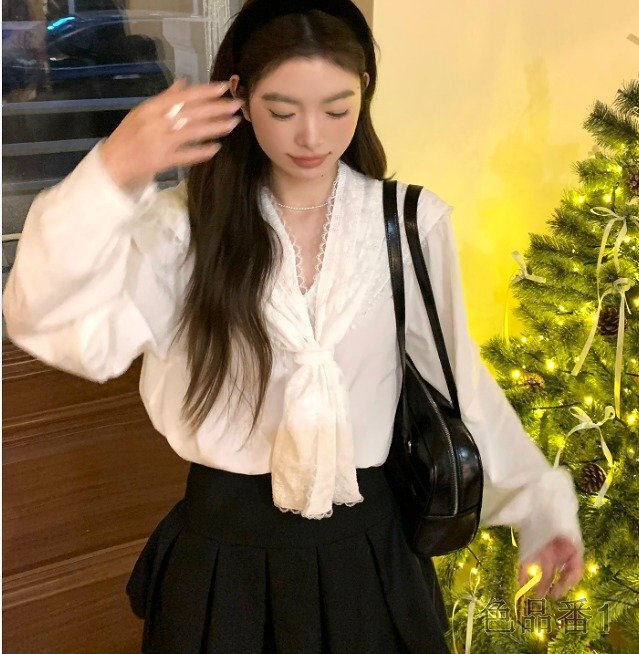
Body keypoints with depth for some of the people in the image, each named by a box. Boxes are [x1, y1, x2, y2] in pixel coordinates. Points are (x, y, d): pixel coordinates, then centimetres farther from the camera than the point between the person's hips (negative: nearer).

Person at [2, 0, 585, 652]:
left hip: (365, 547, 1)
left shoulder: (412, 222, -6)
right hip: (223, 544, 0)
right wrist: (108, 177, -35)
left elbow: (456, 379, 2)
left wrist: (541, 504, 4)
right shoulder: (192, 221, -9)